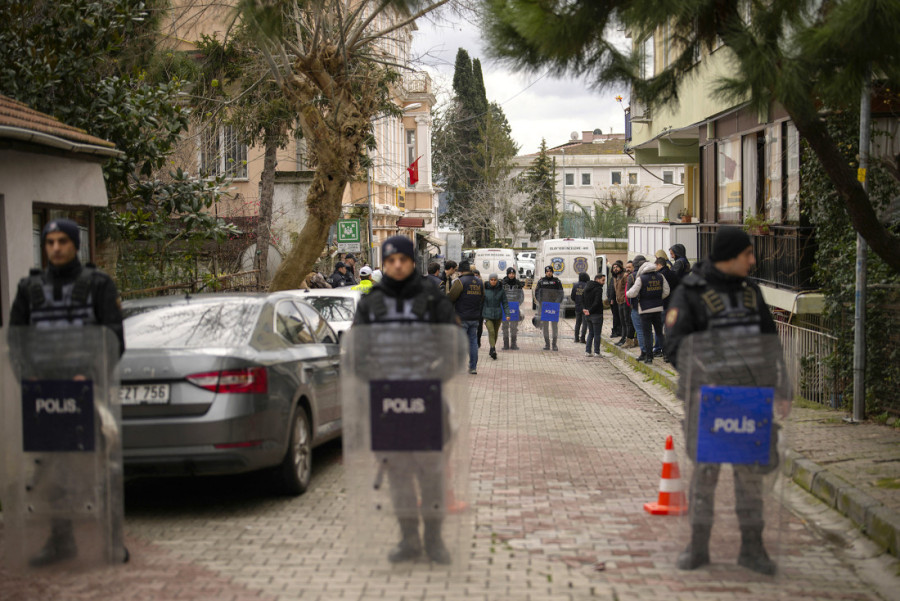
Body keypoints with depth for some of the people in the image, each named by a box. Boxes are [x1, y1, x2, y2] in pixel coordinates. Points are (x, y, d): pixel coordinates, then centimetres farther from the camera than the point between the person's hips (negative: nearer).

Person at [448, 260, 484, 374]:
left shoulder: (460, 282, -12)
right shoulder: (479, 282, 9)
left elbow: (450, 298, -12)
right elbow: (482, 299, 17)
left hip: (462, 318, -6)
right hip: (475, 318, 6)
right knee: (473, 341, 11)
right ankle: (473, 367, 12)